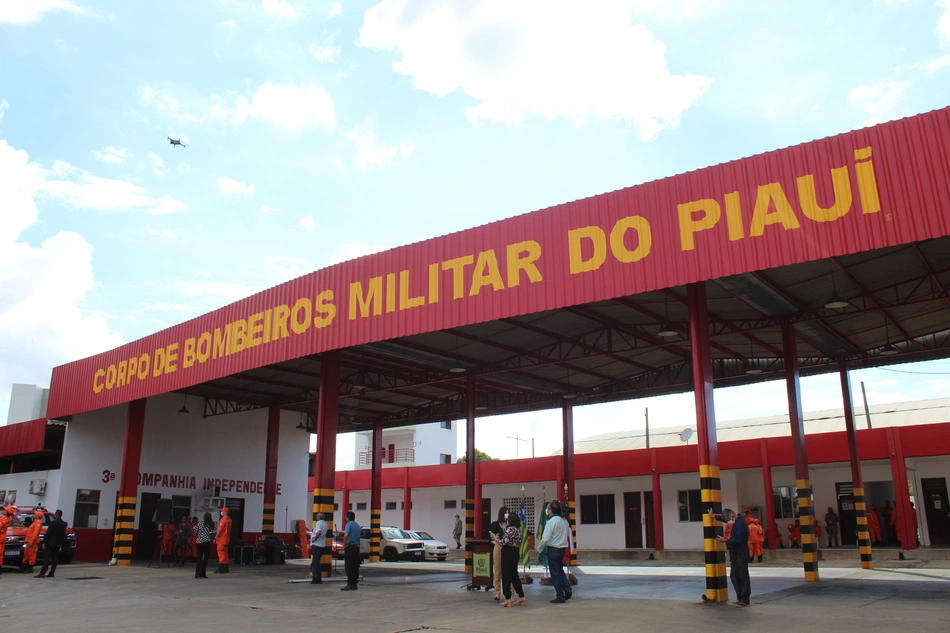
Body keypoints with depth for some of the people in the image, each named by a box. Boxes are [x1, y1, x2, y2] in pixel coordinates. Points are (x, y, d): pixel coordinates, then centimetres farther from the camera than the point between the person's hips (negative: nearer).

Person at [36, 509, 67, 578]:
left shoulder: (53, 523, -13)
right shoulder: (64, 524, 7)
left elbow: (48, 533, -13)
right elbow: (63, 535, 10)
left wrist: (44, 542, -9)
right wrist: (62, 543, 15)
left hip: (51, 543, -6)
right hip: (58, 543, 6)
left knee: (47, 558, -5)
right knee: (55, 558, 8)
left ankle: (42, 573, -9)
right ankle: (52, 572, 8)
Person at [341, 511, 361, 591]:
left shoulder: (349, 524, -9)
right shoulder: (357, 526, 15)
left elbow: (346, 535, -23)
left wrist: (344, 546, -15)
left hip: (350, 547, -7)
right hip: (356, 547, 7)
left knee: (349, 567, -6)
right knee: (355, 567, 9)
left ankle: (350, 584, -9)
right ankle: (355, 584, 10)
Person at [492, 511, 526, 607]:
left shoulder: (510, 529, -16)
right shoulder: (518, 530, 12)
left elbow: (503, 542, -19)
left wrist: (495, 538, -2)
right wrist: (499, 538, 19)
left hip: (508, 554, -9)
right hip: (516, 554, 9)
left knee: (506, 576, -2)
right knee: (514, 576, 16)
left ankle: (508, 599, -1)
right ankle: (521, 597, 19)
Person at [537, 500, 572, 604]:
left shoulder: (551, 522, -17)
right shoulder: (564, 521, 5)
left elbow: (545, 539, -17)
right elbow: (568, 535, 14)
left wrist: (539, 549, -3)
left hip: (553, 549, -7)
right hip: (563, 548, 7)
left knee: (555, 573, 2)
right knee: (560, 570, 22)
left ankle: (560, 596, 5)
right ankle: (567, 590, 10)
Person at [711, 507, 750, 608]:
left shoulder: (741, 524, -19)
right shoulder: (736, 522, 11)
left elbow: (738, 540, -25)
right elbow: (725, 518, 32)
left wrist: (725, 540, -15)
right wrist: (713, 516, 43)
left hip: (741, 555, -10)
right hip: (736, 554, 10)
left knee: (743, 577, -3)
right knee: (734, 576, 12)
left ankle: (745, 600, 4)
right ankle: (740, 598, 19)